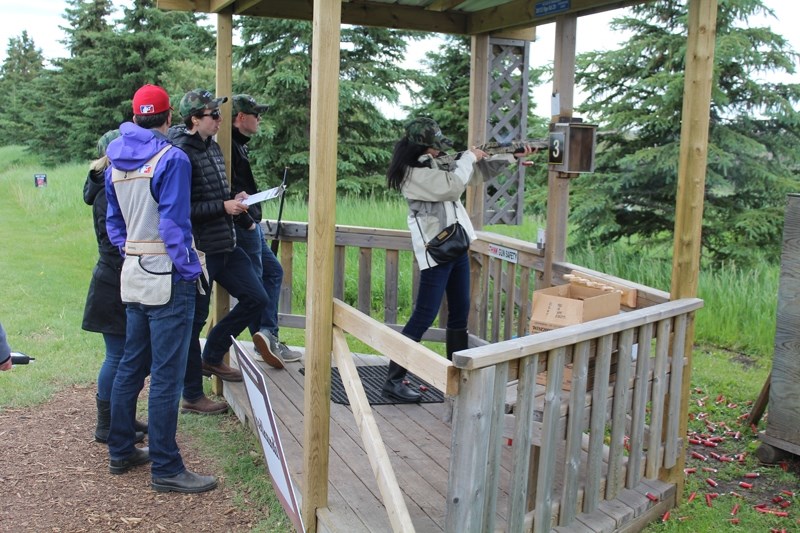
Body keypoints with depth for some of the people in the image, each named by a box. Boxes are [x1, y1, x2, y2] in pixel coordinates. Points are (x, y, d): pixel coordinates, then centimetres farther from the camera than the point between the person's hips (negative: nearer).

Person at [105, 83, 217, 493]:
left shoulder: (116, 160, 11)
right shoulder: (171, 159, -13)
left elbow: (113, 220, 17)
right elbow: (174, 223, -17)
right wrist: (190, 269, -10)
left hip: (133, 274, 8)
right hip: (167, 277, -8)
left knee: (131, 365, 17)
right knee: (166, 375, -4)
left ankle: (120, 452, 28)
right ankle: (166, 470, 2)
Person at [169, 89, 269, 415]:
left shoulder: (212, 146, 11)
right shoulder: (181, 153, -17)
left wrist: (234, 199, 4)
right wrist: (224, 206, -19)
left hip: (225, 244, 9)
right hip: (198, 249, -9)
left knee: (256, 298, 11)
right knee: (194, 319, 3)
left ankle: (212, 357, 28)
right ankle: (192, 396, 18)